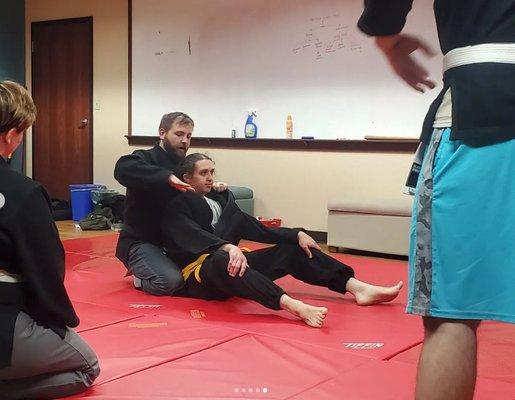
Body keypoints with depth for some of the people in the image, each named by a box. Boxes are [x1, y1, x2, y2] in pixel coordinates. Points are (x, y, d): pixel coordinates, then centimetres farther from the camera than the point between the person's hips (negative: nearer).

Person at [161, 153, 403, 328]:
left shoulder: (221, 197, 16)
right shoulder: (177, 208, -4)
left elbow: (249, 226, 10)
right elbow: (193, 236, -24)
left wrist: (296, 235, 1)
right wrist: (228, 248, -43)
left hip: (228, 264, 8)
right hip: (199, 277, -8)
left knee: (293, 248, 1)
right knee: (222, 260, -43)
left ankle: (357, 287, -11)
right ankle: (294, 306, -58)